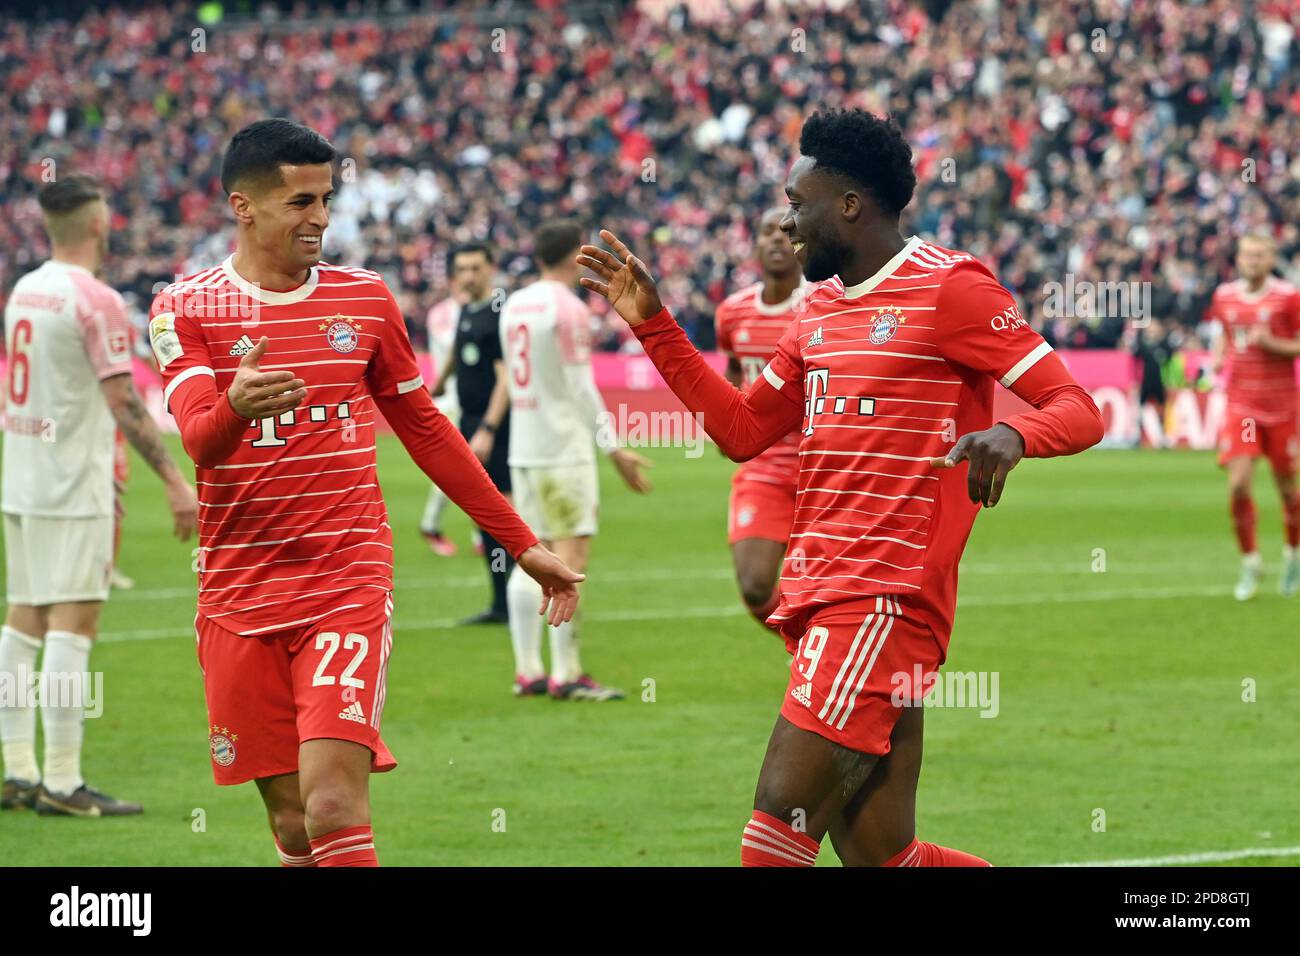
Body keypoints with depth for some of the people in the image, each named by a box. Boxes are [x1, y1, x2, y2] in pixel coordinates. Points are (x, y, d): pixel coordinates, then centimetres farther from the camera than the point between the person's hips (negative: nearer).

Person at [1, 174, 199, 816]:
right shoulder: (96, 301, -15)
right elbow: (124, 403, -18)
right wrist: (173, 480, -15)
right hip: (72, 490, -8)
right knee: (73, 624, -7)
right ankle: (62, 783, -9)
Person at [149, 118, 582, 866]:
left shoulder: (365, 298, 7)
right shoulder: (187, 307, -1)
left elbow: (427, 432, 17)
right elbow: (198, 439, -16)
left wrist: (524, 546, 18)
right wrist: (235, 409, -40)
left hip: (348, 587, 0)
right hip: (239, 599, 0)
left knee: (334, 806, -17)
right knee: (293, 826, 3)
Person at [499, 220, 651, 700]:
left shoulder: (514, 304, 12)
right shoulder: (568, 308, -11)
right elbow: (582, 389, -14)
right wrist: (614, 448, -10)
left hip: (523, 445, 8)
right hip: (563, 446, -8)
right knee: (571, 556, -7)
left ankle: (527, 669, 10)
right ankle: (566, 674, -10)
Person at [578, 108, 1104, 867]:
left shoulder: (948, 287, -6)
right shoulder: (822, 309, 19)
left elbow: (1077, 410, -9)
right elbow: (741, 430, 27)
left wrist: (1011, 436, -31)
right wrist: (652, 323, 22)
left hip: (887, 599, -8)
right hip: (823, 598, 8)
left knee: (777, 833, -13)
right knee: (882, 856, 3)